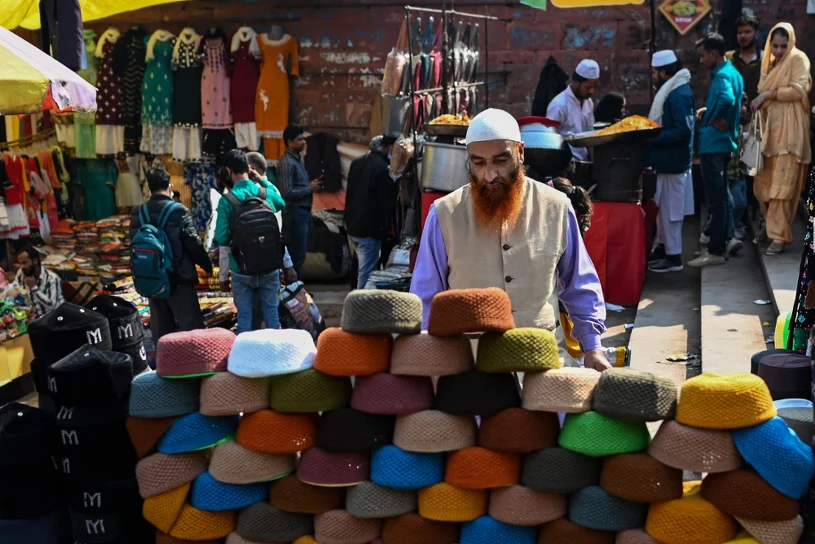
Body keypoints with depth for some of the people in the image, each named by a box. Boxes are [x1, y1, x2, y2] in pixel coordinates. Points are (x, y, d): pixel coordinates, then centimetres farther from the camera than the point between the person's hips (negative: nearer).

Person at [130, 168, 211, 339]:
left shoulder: (138, 213, 2)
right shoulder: (179, 211, -13)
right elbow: (193, 244, -11)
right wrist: (207, 265, 3)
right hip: (179, 277, -5)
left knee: (161, 327, 13)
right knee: (191, 326, 0)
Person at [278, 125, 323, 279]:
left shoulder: (298, 159, 15)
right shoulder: (287, 163, -15)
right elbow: (287, 193, -23)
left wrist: (312, 186, 5)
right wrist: (309, 188, -14)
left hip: (304, 211, 10)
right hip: (295, 213, -10)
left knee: (301, 253, 15)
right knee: (297, 255, -4)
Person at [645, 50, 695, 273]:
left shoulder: (679, 95, -21)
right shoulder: (672, 91, 12)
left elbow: (682, 131, -27)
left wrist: (651, 139, -24)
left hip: (672, 162, -11)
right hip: (667, 159, 11)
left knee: (670, 210, -3)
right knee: (663, 207, 18)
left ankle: (673, 257, 4)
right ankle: (663, 247, 29)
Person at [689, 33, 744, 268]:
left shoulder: (722, 76, -18)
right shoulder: (732, 72, 13)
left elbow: (727, 100, -38)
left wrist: (716, 120, -23)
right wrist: (708, 111, 8)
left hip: (714, 142, -10)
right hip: (723, 141, 10)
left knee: (715, 196, -5)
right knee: (722, 191, 18)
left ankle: (715, 251, 1)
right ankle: (727, 238, 26)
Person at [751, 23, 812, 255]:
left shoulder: (798, 59, -2)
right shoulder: (769, 62, 18)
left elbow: (799, 89, -14)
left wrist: (768, 94, -15)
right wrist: (758, 102, 3)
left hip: (788, 130, -7)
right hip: (769, 128, 7)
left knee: (781, 185, -9)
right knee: (763, 183, 6)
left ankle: (781, 236, -7)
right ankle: (771, 226, 24)